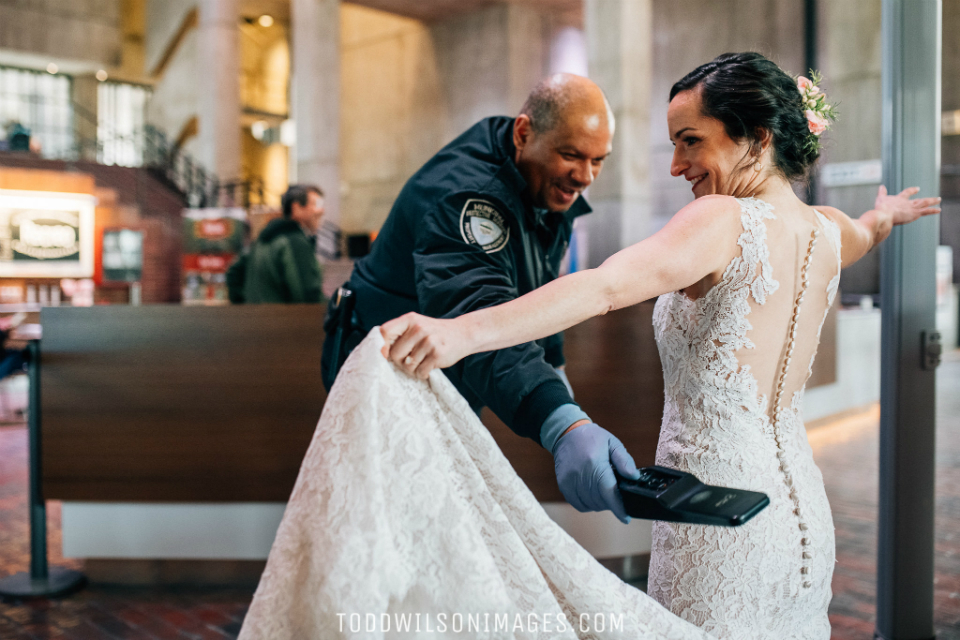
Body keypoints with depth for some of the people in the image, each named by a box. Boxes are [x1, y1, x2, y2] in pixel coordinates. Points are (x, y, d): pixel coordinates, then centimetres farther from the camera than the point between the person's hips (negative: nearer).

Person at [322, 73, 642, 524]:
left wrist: (553, 364, 18)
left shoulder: (550, 183, -1)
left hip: (449, 391, 9)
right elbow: (478, 317, -51)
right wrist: (563, 424, -64)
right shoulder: (463, 192, -33)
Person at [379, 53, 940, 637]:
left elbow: (606, 287, -34)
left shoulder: (724, 218, -17)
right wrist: (882, 217, 58)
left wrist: (465, 331, -43)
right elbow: (863, 236, 34)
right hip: (803, 509, 8)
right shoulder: (825, 229, 8)